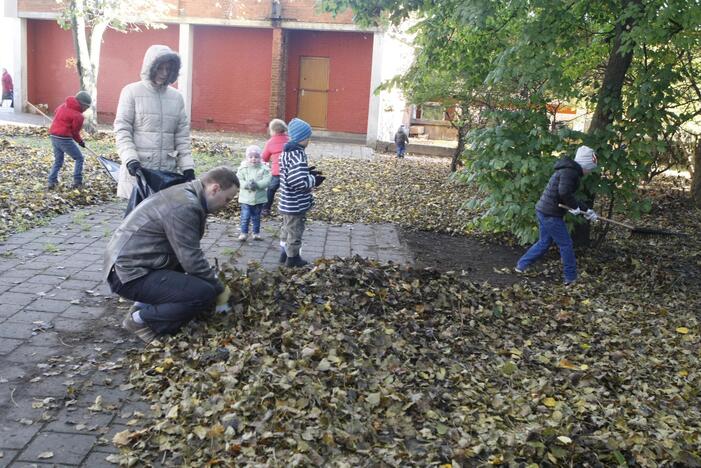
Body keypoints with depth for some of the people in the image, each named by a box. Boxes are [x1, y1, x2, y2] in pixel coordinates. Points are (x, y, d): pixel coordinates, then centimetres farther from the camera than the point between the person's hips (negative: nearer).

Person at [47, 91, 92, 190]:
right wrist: (80, 141, 12)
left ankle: (52, 182, 11)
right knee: (79, 158, 7)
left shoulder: (63, 105, 10)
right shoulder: (78, 116, -14)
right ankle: (77, 182, 2)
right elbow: (75, 132, -6)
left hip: (53, 136, 8)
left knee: (58, 161, 19)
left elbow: (56, 116, 21)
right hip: (64, 139, -8)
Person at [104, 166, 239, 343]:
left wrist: (214, 278, 14)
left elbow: (189, 254, 17)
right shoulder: (185, 207, -22)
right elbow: (193, 261, -21)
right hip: (131, 273, -11)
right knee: (205, 293, -21)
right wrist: (219, 289, -7)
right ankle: (140, 319, -5)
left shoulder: (186, 194, 10)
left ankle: (143, 305, 14)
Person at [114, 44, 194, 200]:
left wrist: (188, 167, 1)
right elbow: (122, 130, -4)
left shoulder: (177, 97, 10)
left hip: (168, 171, 3)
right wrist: (130, 159, -19)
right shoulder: (132, 91, -1)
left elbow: (182, 136, 10)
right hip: (138, 170, -3)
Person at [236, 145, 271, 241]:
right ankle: (244, 233, 15)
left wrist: (257, 184, -29)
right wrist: (247, 184, -28)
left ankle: (256, 233, 26)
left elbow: (267, 181, -14)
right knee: (245, 217, 2)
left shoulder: (264, 169, -5)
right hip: (246, 198, -1)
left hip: (259, 198, 1)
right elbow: (239, 181, -11)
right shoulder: (242, 168, -4)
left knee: (256, 217, 14)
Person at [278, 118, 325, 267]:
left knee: (287, 228, 23)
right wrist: (314, 180, -16)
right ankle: (293, 259, 22)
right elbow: (299, 182, -32)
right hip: (296, 204, -9)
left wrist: (307, 172, 11)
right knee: (295, 231, 8)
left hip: (287, 202, 9)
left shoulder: (286, 152, 6)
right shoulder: (298, 154, -24)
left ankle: (285, 254, 37)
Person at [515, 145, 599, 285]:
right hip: (551, 214, -10)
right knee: (566, 244, 0)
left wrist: (587, 210, 20)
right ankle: (571, 278, 9)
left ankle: (521, 265, 25)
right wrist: (576, 206, -16)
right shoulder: (570, 171, -15)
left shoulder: (569, 171, 18)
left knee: (544, 242, 20)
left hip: (543, 210, 10)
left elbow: (570, 196, 23)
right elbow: (564, 192, -30)